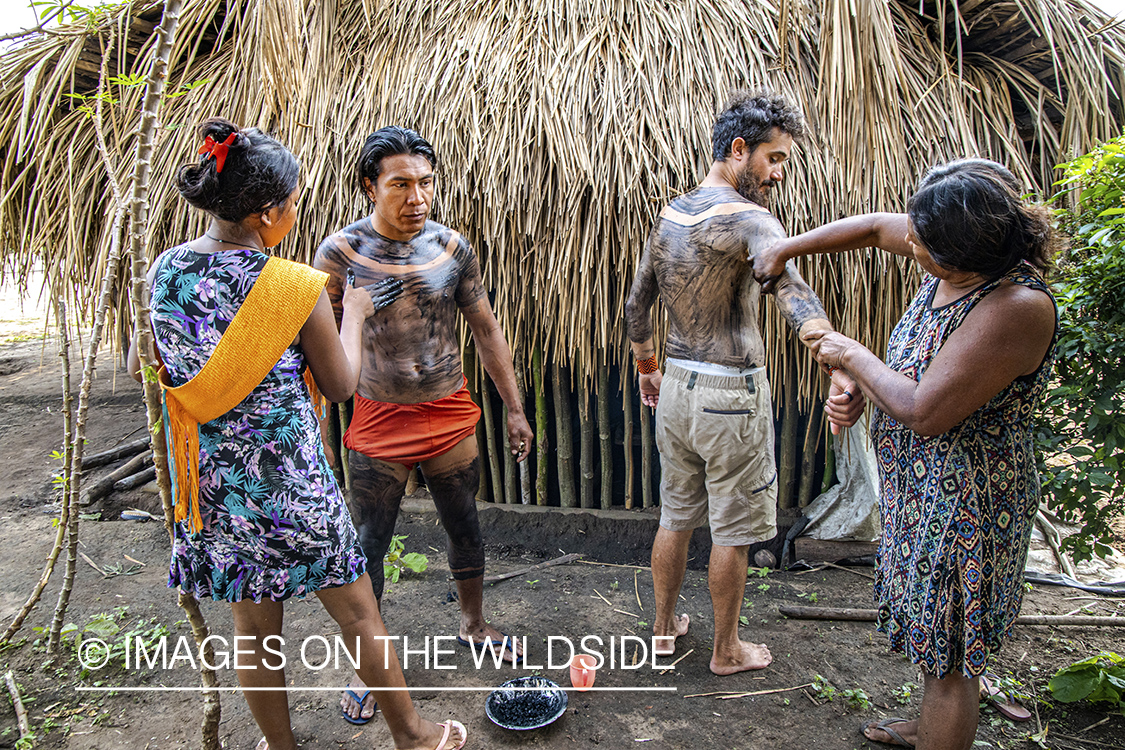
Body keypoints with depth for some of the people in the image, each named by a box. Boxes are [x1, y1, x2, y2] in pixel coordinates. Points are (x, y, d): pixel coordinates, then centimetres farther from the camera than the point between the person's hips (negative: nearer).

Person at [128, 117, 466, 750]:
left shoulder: (165, 270, -4)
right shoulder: (296, 287, -20)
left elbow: (139, 365, 11)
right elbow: (340, 384, -7)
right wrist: (354, 312, 6)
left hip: (214, 484, 5)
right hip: (291, 480, -5)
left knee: (254, 631, 22)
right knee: (358, 614, 15)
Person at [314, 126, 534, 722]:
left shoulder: (451, 247, -4)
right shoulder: (340, 252, -11)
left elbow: (486, 330, 4)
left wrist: (515, 410, 5)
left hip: (450, 416, 3)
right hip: (378, 425, -2)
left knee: (465, 530, 17)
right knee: (369, 548, 8)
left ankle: (473, 626, 43)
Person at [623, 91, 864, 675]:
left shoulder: (669, 215, 7)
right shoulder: (749, 219, -18)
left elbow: (636, 306, 14)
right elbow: (794, 295, -38)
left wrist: (646, 368, 26)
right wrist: (840, 369, -51)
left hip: (676, 386, 7)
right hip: (731, 396, -7)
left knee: (675, 517, 20)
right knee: (731, 533, 11)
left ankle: (664, 626, 37)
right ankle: (727, 650, 29)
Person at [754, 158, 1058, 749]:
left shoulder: (1018, 307, -30)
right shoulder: (957, 259, -5)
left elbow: (924, 413, -32)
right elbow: (875, 227, 12)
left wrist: (852, 356, -17)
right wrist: (785, 250, 15)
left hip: (964, 503, -10)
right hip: (925, 486, 10)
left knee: (948, 653, 7)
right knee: (934, 629, 28)